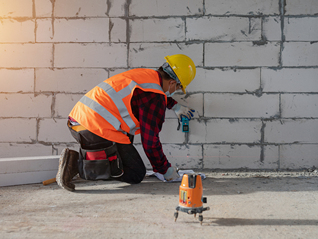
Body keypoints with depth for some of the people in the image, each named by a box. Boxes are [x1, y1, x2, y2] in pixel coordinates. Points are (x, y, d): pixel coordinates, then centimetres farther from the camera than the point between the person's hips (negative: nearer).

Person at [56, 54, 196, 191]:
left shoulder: (145, 74, 17)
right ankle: (78, 164, -11)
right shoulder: (154, 99, -10)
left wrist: (175, 106, 48)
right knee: (136, 174, 1)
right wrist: (166, 170, 7)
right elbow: (150, 142, -7)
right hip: (97, 130, -9)